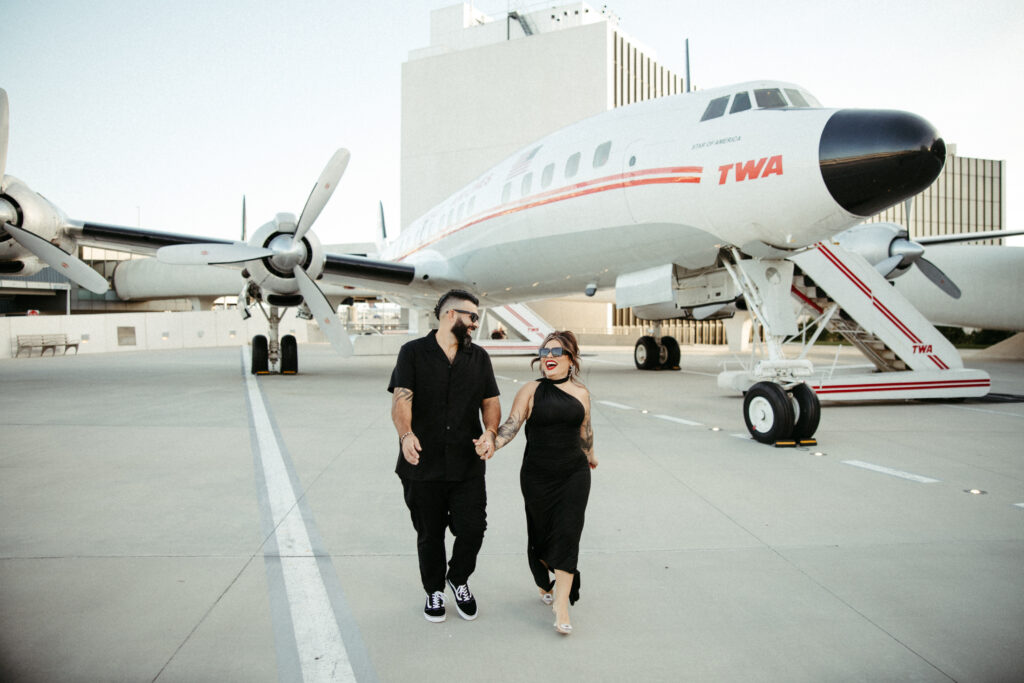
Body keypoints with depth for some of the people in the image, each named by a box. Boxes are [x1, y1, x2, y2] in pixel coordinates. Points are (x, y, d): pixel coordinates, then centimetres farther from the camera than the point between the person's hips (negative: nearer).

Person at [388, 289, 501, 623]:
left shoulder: (479, 357, 10)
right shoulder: (413, 352, -2)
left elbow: (491, 401, 7)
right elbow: (401, 398, -14)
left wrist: (490, 432, -13)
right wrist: (406, 434, -32)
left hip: (468, 466, 3)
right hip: (423, 466, -2)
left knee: (472, 529, 1)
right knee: (430, 535, 12)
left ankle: (459, 580, 31)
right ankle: (434, 590, 37)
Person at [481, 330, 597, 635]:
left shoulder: (581, 392, 4)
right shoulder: (531, 391, -4)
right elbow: (512, 424, -13)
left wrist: (590, 454, 32)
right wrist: (492, 444, -30)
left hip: (574, 474, 1)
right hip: (537, 476, -1)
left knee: (567, 535, -7)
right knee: (542, 535, 11)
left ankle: (562, 604, -2)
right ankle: (544, 583, 38)